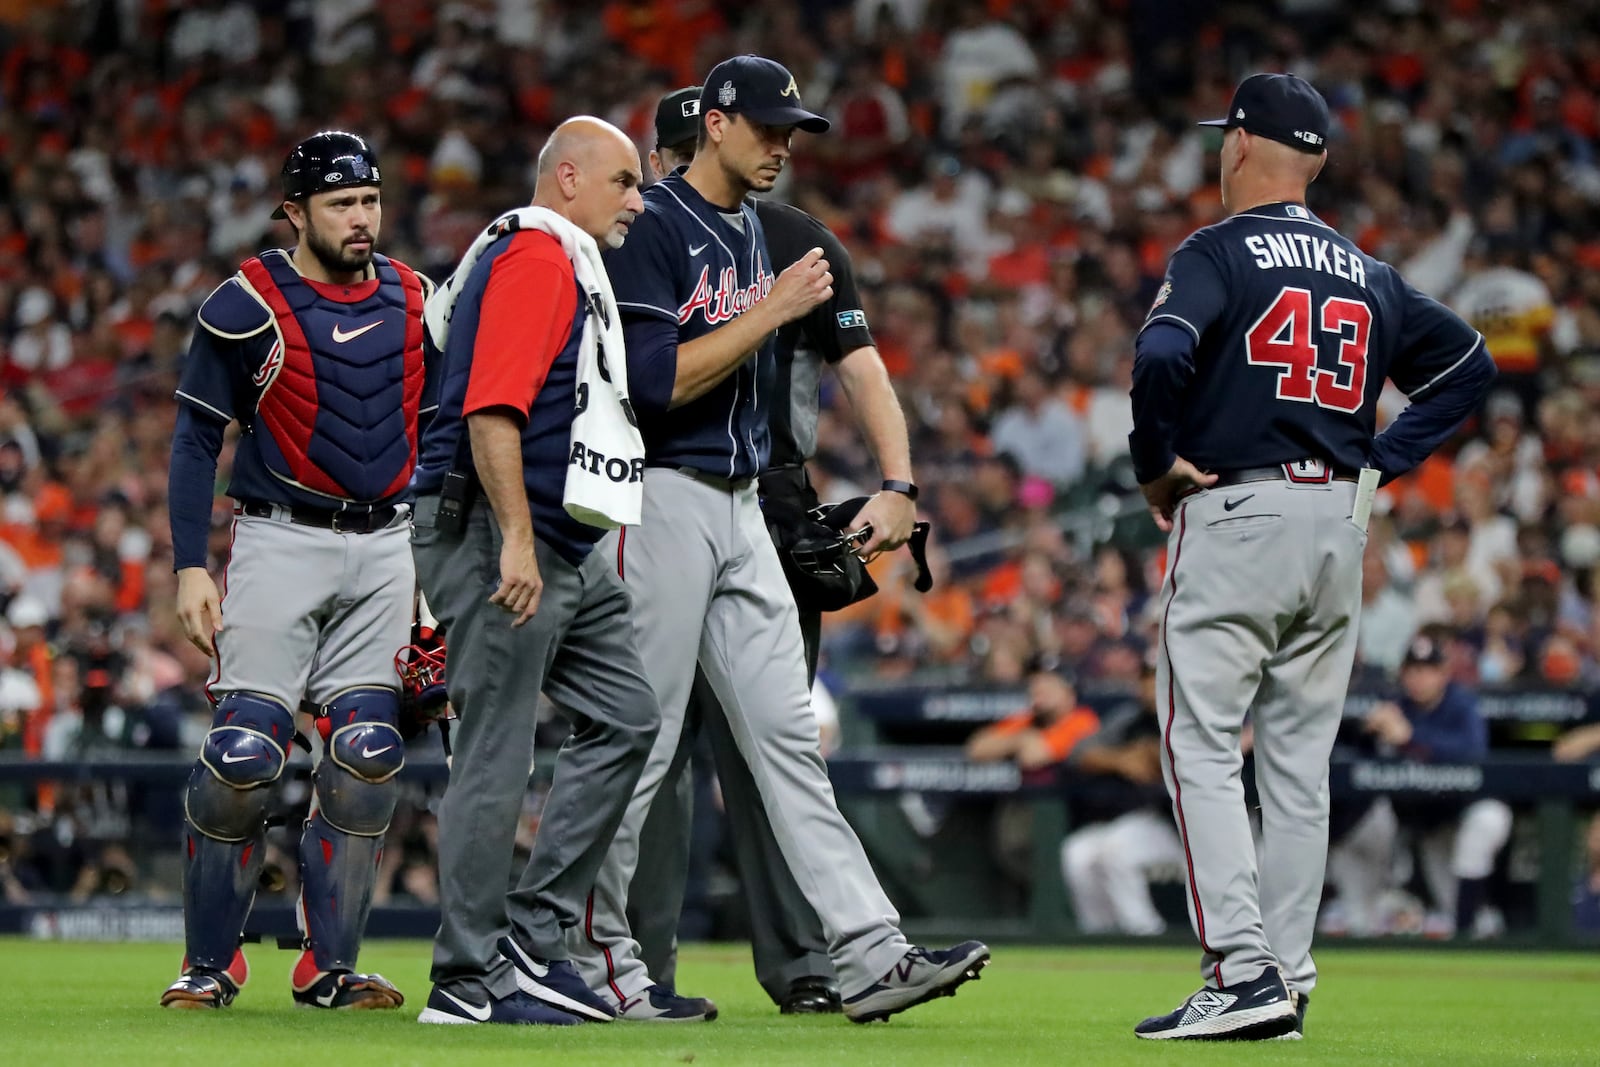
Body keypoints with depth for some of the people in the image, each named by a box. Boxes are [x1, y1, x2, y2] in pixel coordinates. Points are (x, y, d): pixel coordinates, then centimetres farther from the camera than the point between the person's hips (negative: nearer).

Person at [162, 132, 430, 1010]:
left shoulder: (414, 301, 8)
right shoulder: (248, 305, -6)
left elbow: (438, 432, 17)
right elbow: (196, 440, -3)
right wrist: (190, 567, -9)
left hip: (384, 549, 4)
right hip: (280, 542, -4)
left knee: (366, 756, -3)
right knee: (244, 754, -12)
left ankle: (328, 966, 6)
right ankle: (209, 964, 0)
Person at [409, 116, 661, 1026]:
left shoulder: (571, 267, 22)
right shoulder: (534, 256, -12)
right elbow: (491, 410, -21)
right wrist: (515, 541, -25)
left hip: (567, 555, 11)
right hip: (501, 540, -11)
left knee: (625, 719, 9)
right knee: (497, 757, -8)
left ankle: (532, 939, 9)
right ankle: (469, 982, -4)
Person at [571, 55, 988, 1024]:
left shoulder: (752, 233, 16)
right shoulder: (652, 227, -11)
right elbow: (658, 379, -20)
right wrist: (773, 310, -17)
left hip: (740, 506, 9)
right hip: (662, 500, -9)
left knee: (788, 735, 4)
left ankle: (869, 956, -1)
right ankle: (600, 961, 7)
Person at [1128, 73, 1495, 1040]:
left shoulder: (1218, 253, -6)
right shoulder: (1369, 274, 14)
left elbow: (1161, 355, -23)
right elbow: (1469, 361, 16)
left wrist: (1154, 464, -9)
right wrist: (1385, 459, 12)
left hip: (1234, 516, -6)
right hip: (1341, 524, 6)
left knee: (1202, 747, -4)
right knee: (1300, 760, 11)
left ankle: (1244, 972, -16)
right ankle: (1288, 983, 11)